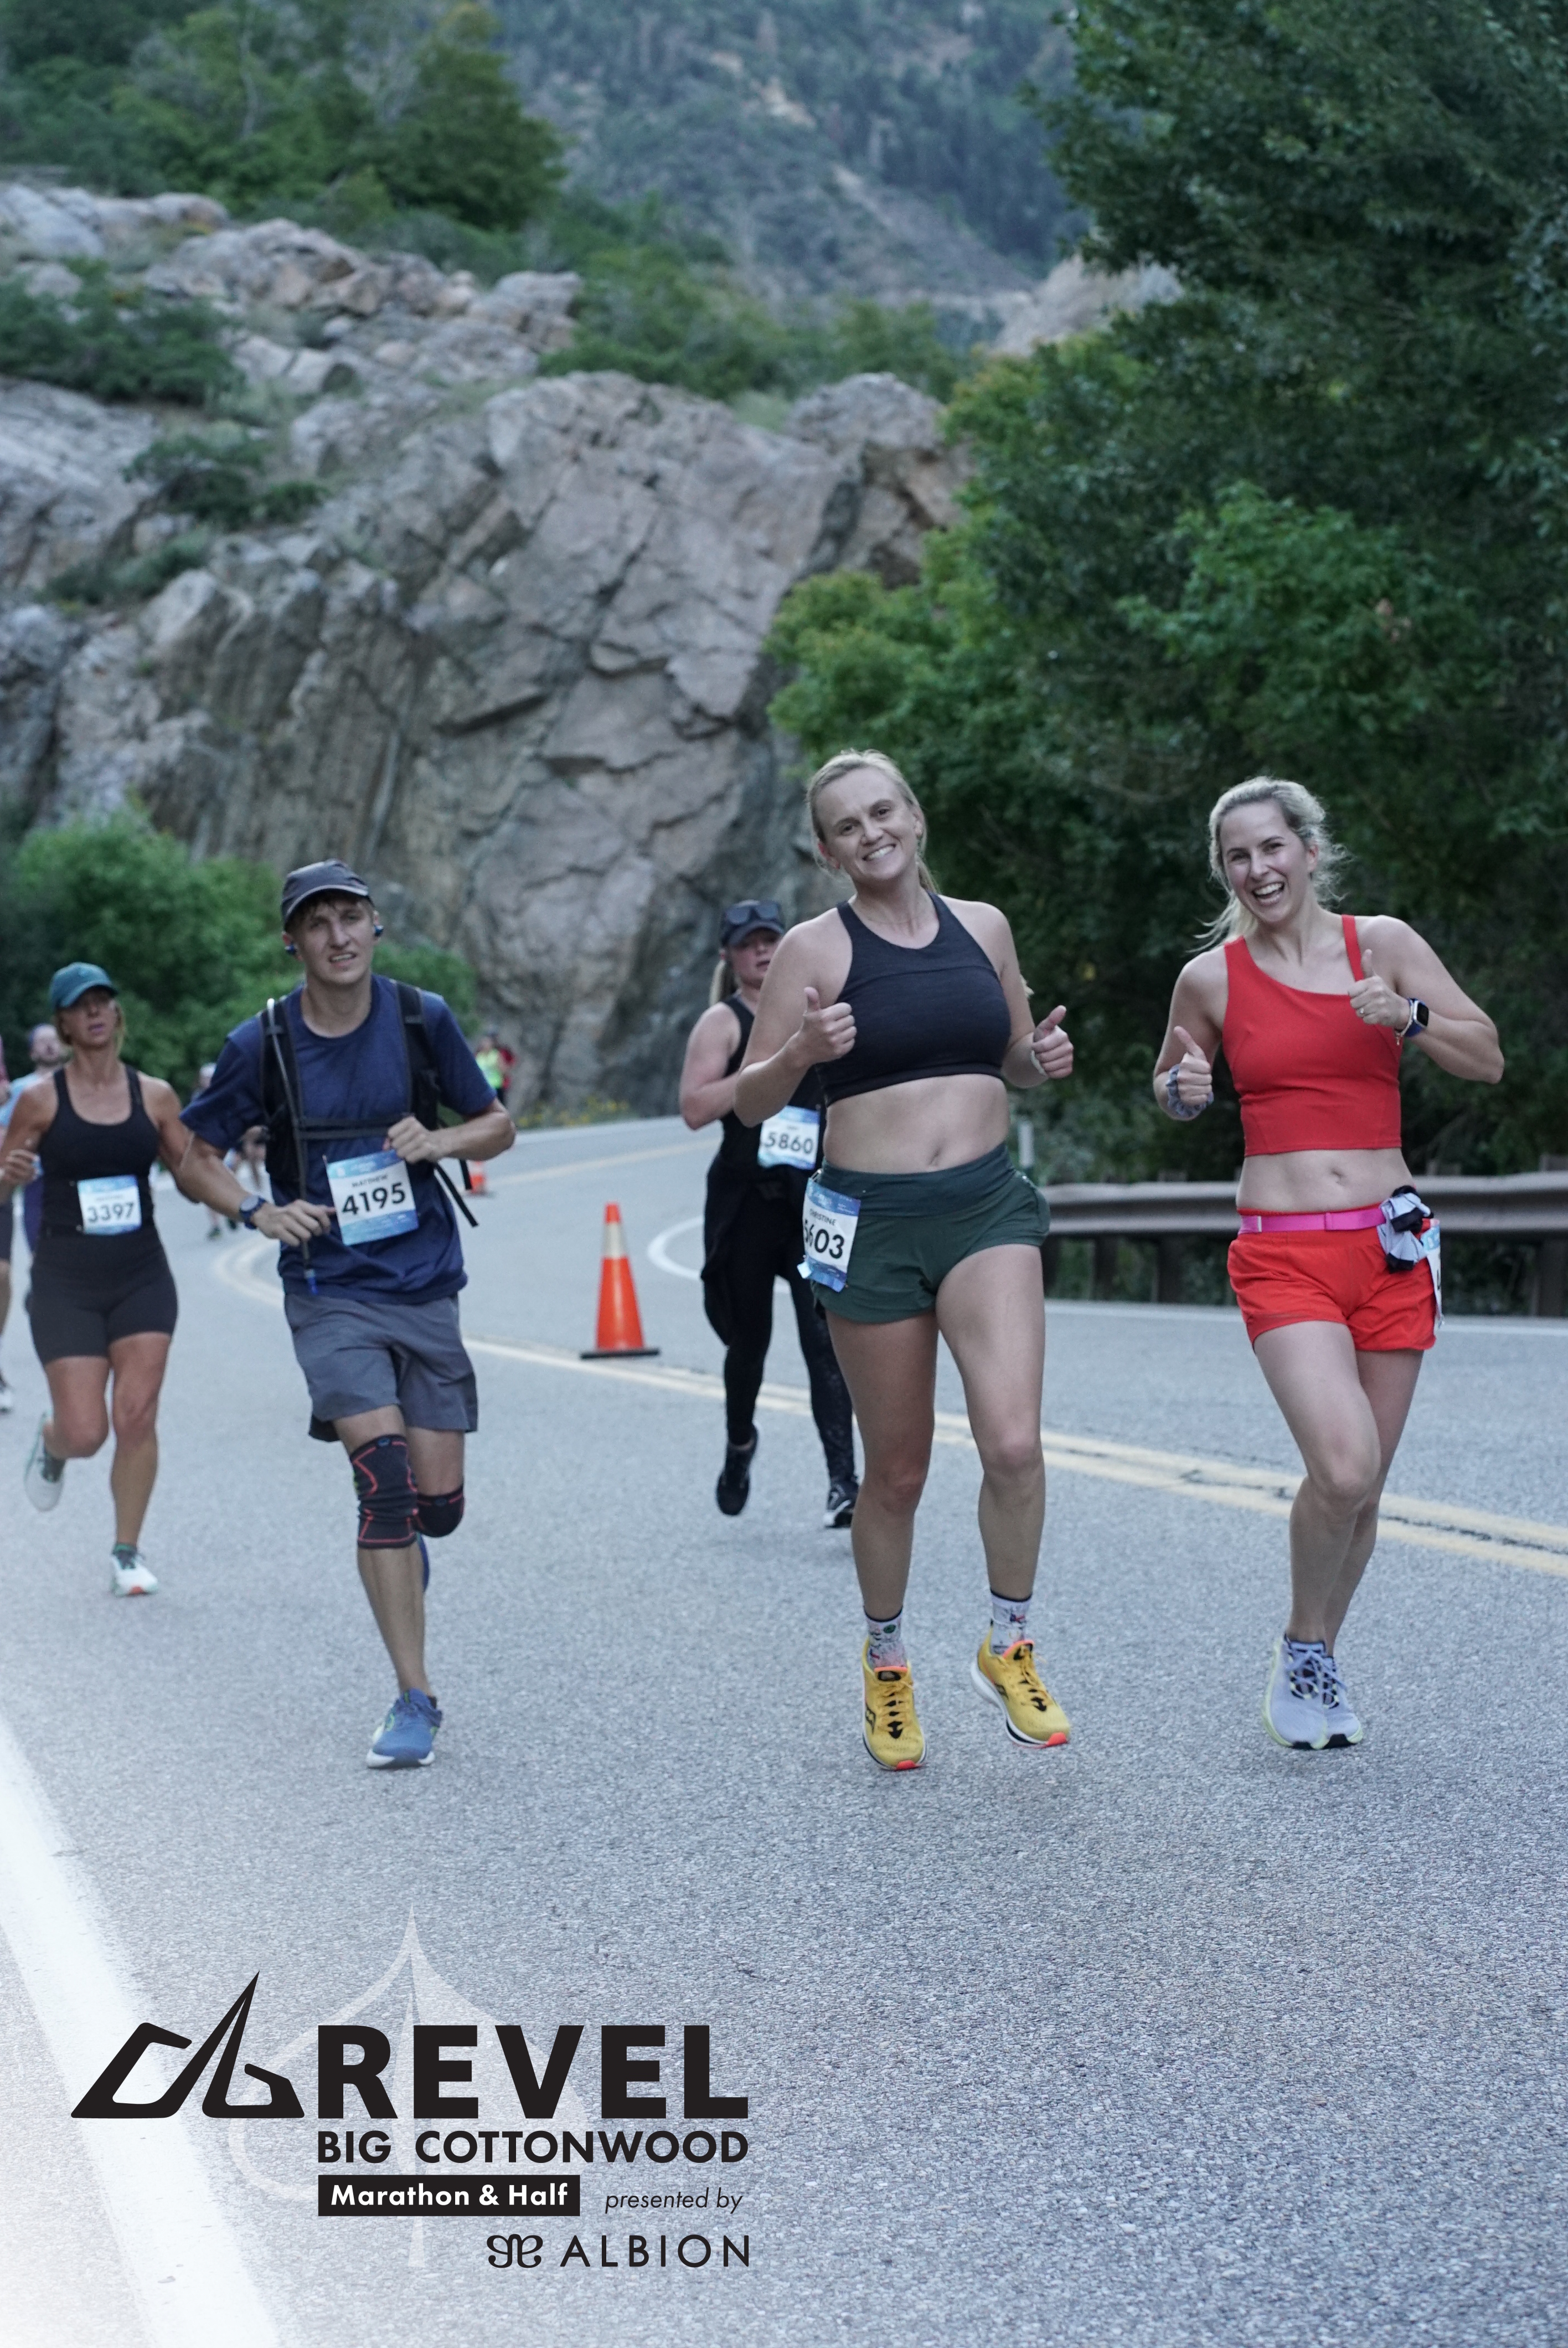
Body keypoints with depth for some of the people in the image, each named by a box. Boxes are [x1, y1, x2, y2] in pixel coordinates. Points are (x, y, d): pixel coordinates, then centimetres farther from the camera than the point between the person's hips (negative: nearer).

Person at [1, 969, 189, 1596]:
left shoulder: (154, 1095, 2)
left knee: (136, 1418, -6)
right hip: (66, 1282, -1)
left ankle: (127, 1553, 10)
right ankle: (50, 1441, 32)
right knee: (86, 1432, -6)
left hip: (142, 1277, 2)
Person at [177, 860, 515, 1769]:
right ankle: (415, 1701, -11)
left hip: (426, 1287, 2)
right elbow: (195, 1159, 5)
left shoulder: (421, 1019, -2)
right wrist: (260, 1211, -14)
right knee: (385, 1471, -18)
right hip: (331, 1294, -2)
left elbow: (499, 1127, 8)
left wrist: (437, 1141, -13)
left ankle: (400, 1545, 41)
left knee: (439, 1503, 1)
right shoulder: (263, 1044, -5)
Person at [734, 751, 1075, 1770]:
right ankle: (887, 1664, 31)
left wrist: (1045, 1057, 0)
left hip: (987, 1205, 2)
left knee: (1013, 1442, -17)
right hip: (873, 1221, -2)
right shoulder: (815, 949, -2)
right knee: (898, 1472, 7)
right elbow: (750, 1103, 0)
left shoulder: (983, 927, 9)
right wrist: (802, 1051, -20)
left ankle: (1011, 1647, 6)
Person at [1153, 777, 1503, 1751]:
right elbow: (1171, 1082, 21)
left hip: (1391, 1243, 2)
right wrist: (1184, 1087, -2)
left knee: (1363, 1488, 7)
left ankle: (1321, 1661, 30)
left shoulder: (1382, 941, 3)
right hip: (1284, 1255, -2)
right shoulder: (1211, 978, 3)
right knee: (1343, 1468, -21)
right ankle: (1301, 1648, 5)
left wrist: (1407, 1016, -15)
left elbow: (1489, 1059, 3)